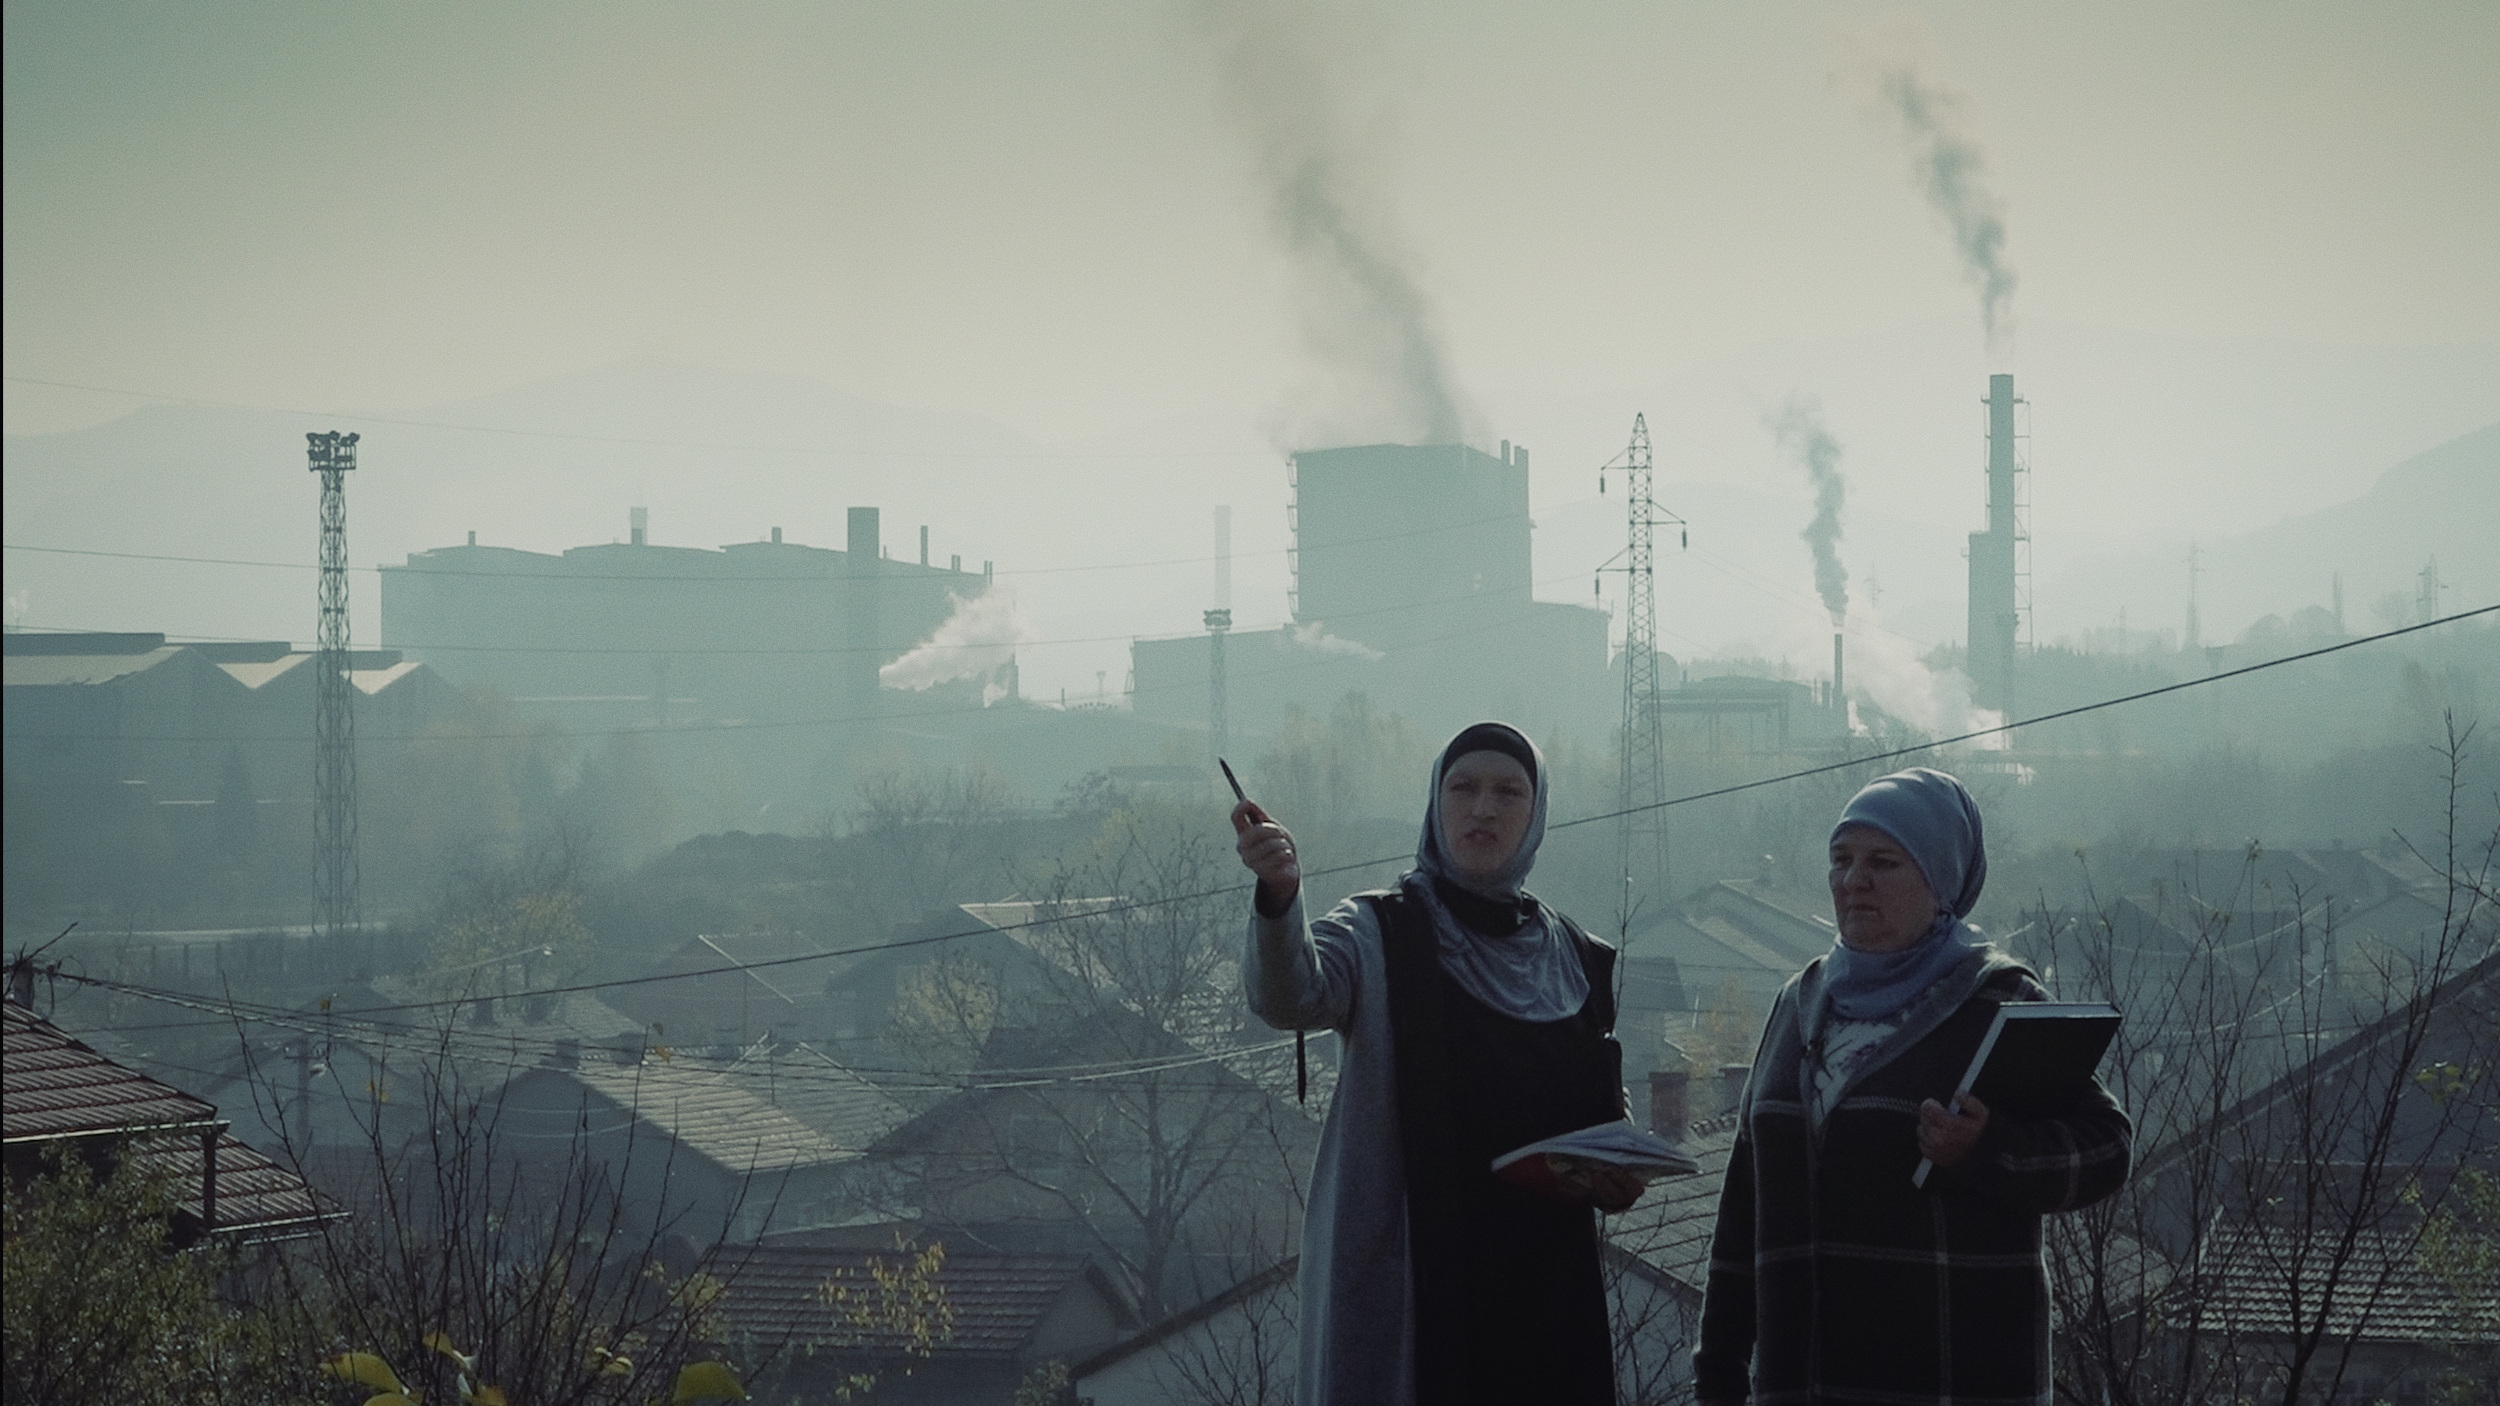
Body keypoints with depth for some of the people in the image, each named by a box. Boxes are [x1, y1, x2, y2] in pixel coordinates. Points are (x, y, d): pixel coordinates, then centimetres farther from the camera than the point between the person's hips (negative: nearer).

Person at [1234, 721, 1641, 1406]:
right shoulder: (1379, 934, 0)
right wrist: (1278, 894, -43)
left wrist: (1618, 1177, 2)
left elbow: (1606, 1112, 25)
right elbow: (1290, 996, -22)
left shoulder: (1572, 957, 14)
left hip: (1543, 1286, 5)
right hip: (1409, 1281, -4)